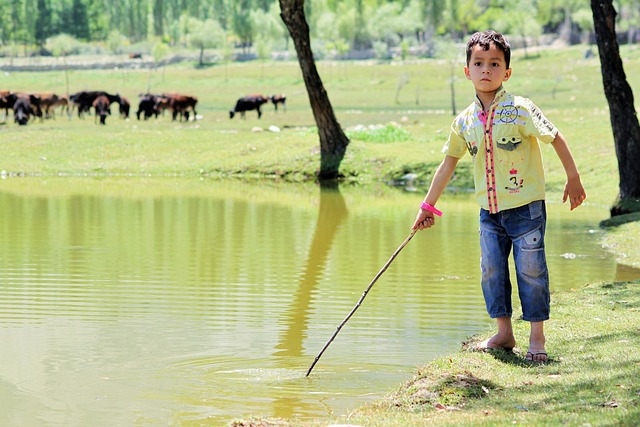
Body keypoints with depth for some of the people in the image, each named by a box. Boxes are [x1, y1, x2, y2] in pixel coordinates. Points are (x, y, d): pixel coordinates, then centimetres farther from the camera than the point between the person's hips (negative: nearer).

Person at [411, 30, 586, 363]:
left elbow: (556, 139, -7)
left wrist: (573, 179, -4)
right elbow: (449, 162, 13)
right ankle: (504, 332, 20)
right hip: (489, 211, 5)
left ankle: (537, 336, 9)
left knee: (531, 271, -2)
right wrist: (428, 205, 16)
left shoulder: (520, 110, -13)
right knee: (491, 270, 7)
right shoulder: (464, 121, 2)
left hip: (526, 207, -5)